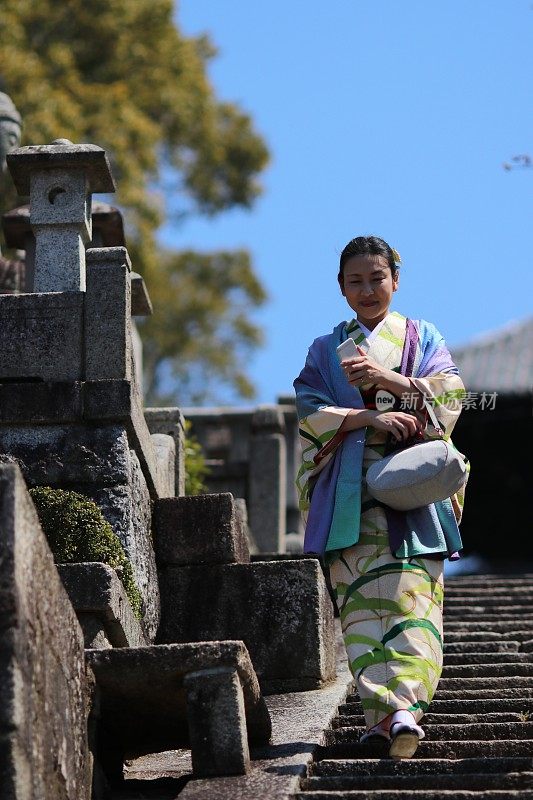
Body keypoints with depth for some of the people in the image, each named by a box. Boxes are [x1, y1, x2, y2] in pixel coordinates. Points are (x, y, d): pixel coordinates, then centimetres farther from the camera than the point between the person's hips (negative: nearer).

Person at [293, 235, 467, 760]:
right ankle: (387, 710, -16)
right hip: (350, 492, 1)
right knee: (362, 596, -12)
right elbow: (311, 412, 2)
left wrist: (389, 379, -13)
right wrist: (372, 416, -13)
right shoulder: (324, 351, 18)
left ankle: (400, 706, -28)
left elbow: (449, 393, 0)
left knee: (409, 593, -16)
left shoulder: (422, 337, 16)